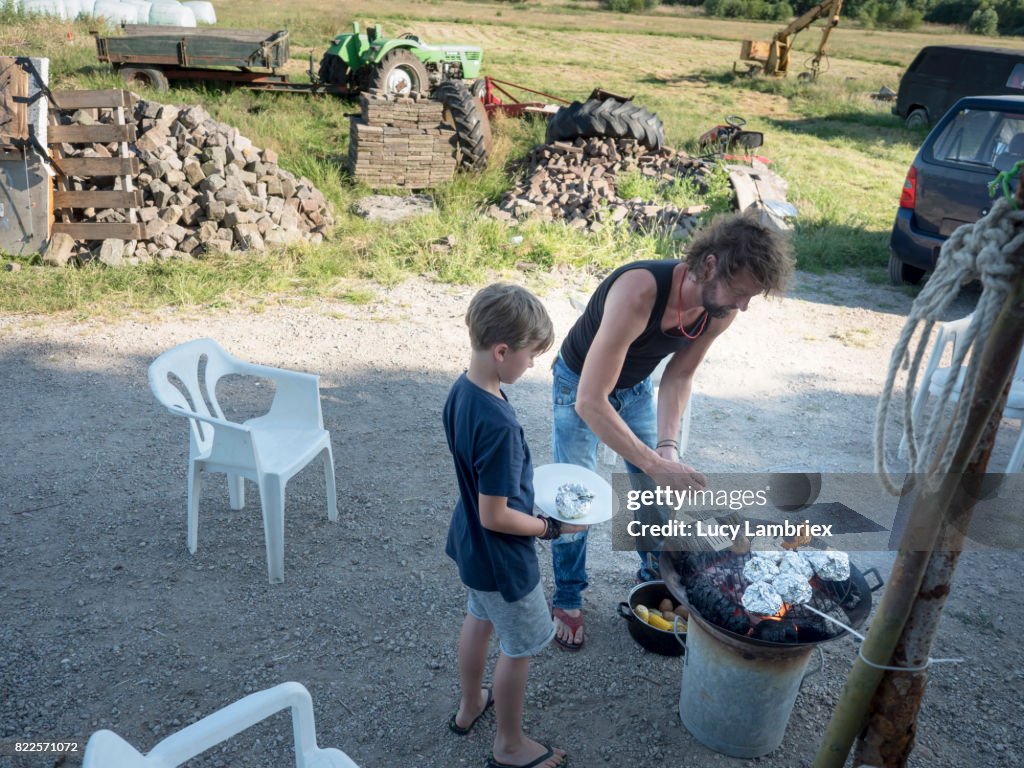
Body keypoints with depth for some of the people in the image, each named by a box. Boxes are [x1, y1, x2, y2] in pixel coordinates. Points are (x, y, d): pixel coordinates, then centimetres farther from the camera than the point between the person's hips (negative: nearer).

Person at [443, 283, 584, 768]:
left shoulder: (460, 391, -9)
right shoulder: (498, 425, -36)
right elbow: (495, 517, -28)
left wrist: (519, 485, 10)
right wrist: (551, 527, -15)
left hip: (469, 544, 9)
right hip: (501, 557, -9)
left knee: (480, 619, 29)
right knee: (520, 647, 14)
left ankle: (470, 706, 52)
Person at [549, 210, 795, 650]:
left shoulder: (722, 308, -23)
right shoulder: (639, 292, -44)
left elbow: (680, 374, -8)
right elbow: (590, 402, -45)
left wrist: (668, 444, -22)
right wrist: (654, 463, -47)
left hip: (636, 386, 5)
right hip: (580, 384, -5)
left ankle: (655, 574, 38)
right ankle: (567, 599, 21)